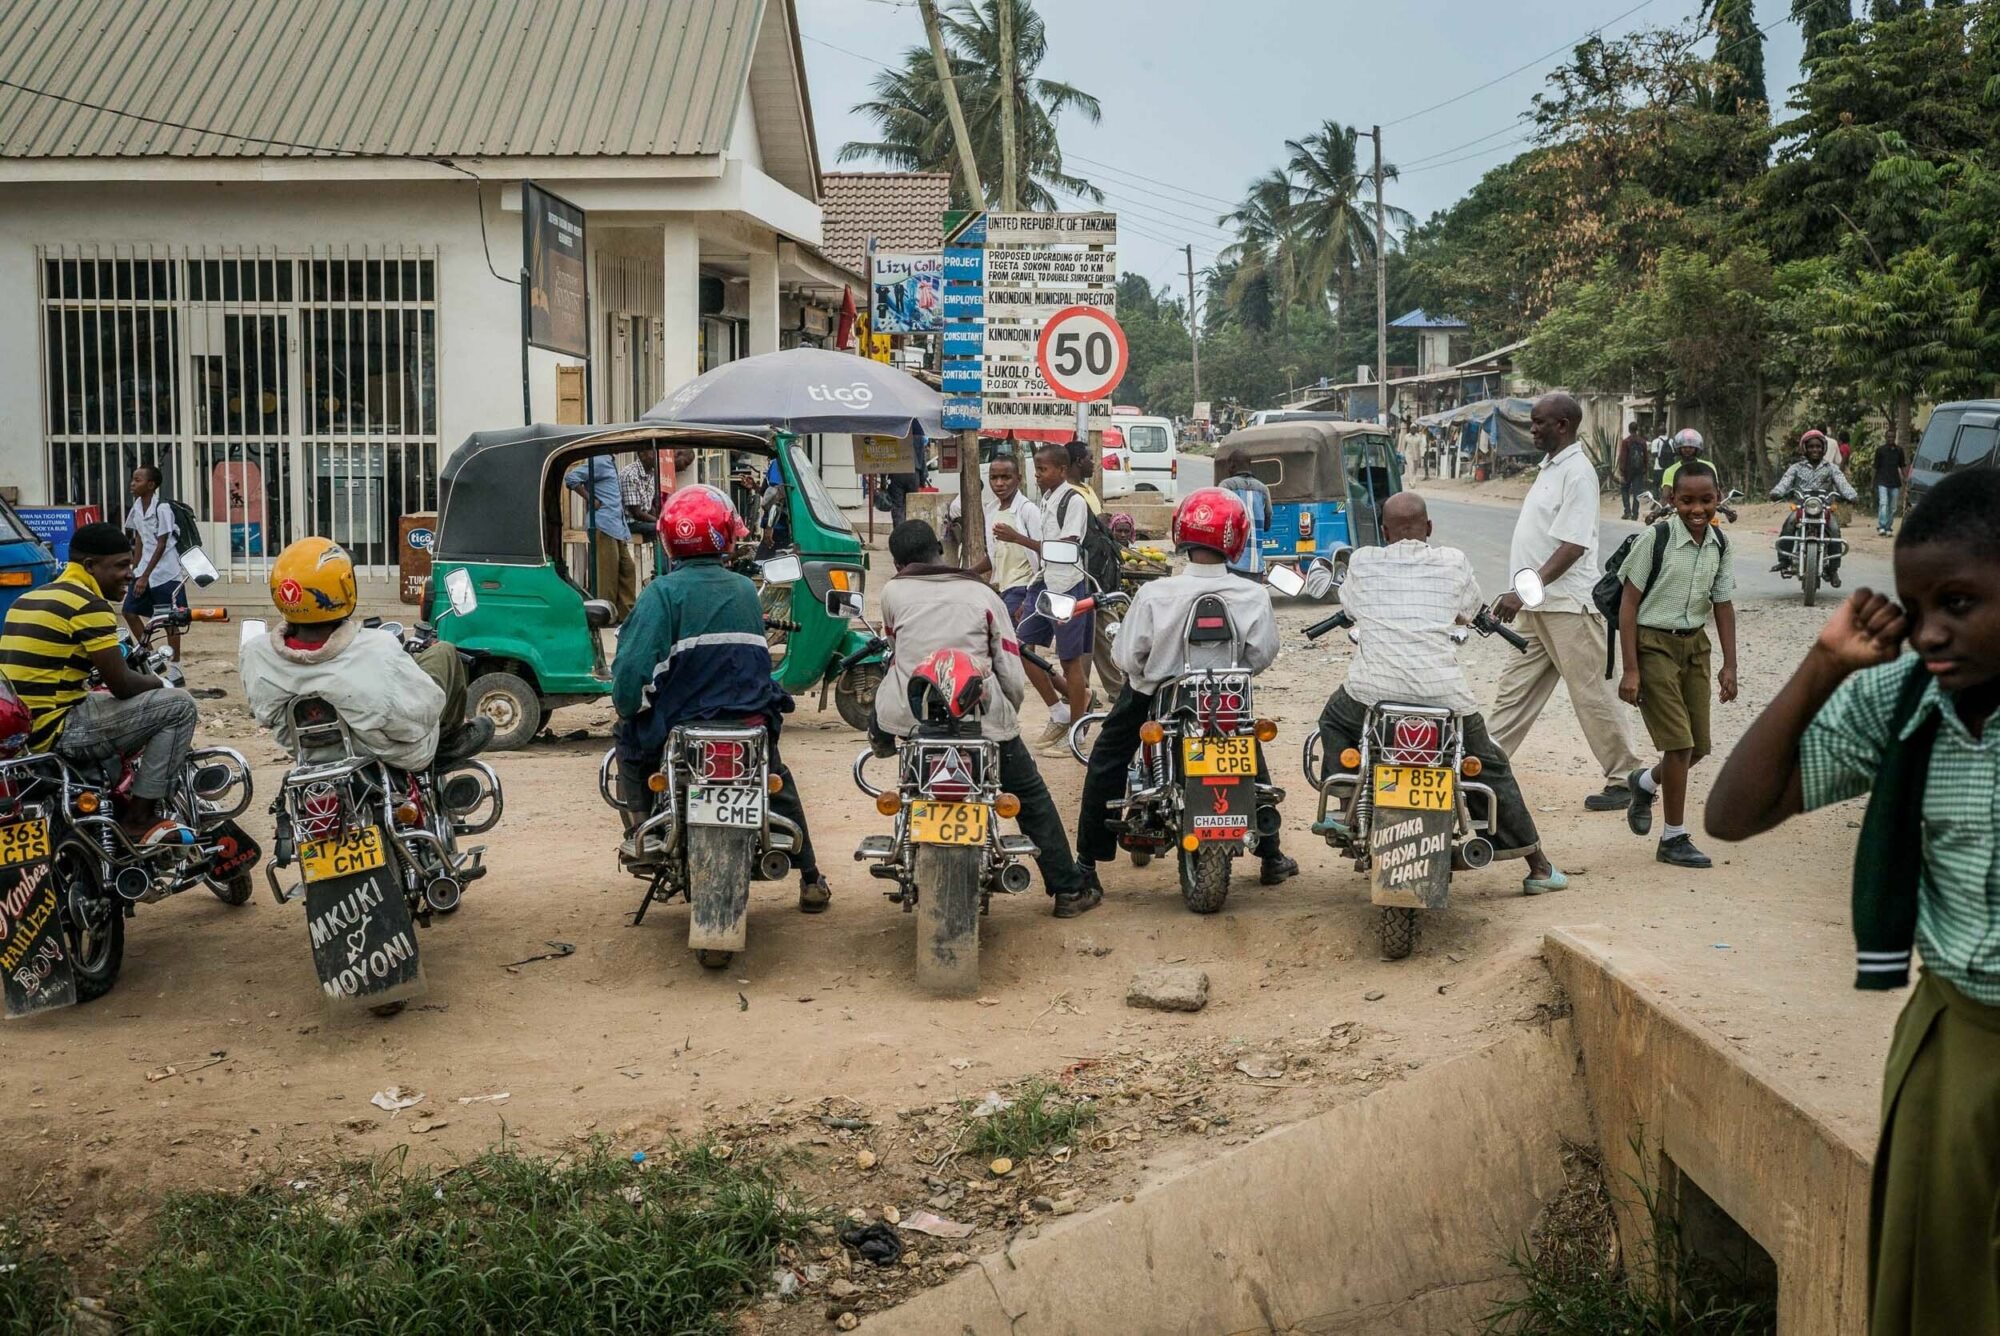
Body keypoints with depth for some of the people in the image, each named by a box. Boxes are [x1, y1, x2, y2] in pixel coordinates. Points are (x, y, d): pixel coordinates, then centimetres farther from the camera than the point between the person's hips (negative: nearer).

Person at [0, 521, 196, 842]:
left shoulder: (28, 598, 16)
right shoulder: (89, 604, -12)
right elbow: (123, 685, -14)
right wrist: (156, 682, 9)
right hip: (54, 731, -10)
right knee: (179, 705, -8)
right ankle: (139, 818, -5)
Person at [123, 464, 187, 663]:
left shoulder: (162, 508, -17)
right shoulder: (137, 507, 6)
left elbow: (161, 545, -16)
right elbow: (139, 541, 14)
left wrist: (145, 576, -16)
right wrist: (134, 571, 11)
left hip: (165, 573, -8)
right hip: (144, 570, 8)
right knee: (130, 611, 7)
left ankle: (175, 665, 7)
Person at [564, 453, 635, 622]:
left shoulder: (608, 462, 18)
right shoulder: (598, 461, -9)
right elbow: (571, 478, -19)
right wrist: (592, 501, -14)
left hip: (617, 526, 9)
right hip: (604, 525, -9)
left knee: (626, 570, 10)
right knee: (607, 572, -5)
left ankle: (626, 613, 16)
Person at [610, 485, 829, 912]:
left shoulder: (663, 593, -11)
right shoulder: (746, 590, 5)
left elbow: (632, 668, -19)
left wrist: (628, 707, -1)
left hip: (680, 729, -3)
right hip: (752, 723, 4)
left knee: (628, 737, 29)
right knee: (779, 783, 32)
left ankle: (641, 836, 17)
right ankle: (811, 880, 32)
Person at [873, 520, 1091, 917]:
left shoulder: (892, 591, 7)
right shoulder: (983, 594, 7)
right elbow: (1014, 678, 4)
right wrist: (1005, 718, 21)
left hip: (910, 714, 0)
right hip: (980, 716, 0)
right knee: (1032, 798, 16)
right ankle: (1068, 891, 18)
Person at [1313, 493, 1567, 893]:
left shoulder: (1362, 561, 8)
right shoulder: (1454, 562, 8)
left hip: (1374, 686, 0)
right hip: (1442, 690, 1)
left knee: (1334, 721, 33)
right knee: (1491, 766, 19)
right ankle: (1538, 866, 21)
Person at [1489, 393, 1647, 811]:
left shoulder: (1577, 472, -15)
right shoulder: (1551, 467, 14)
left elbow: (1573, 546, -22)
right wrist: (1521, 594, 17)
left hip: (1568, 606, -9)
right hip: (1537, 605, 10)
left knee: (1591, 694, -3)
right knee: (1514, 690, 11)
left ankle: (1625, 778, 6)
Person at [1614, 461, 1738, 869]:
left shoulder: (1719, 546, 3)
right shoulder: (1656, 540, -14)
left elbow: (1723, 606, 10)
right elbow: (1629, 603, -12)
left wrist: (1729, 665, 4)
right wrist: (1631, 670, -14)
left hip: (1695, 644, 6)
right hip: (1654, 644, -6)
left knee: (1699, 747, 8)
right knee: (1679, 742, -9)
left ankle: (1644, 783, 39)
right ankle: (1674, 838, 4)